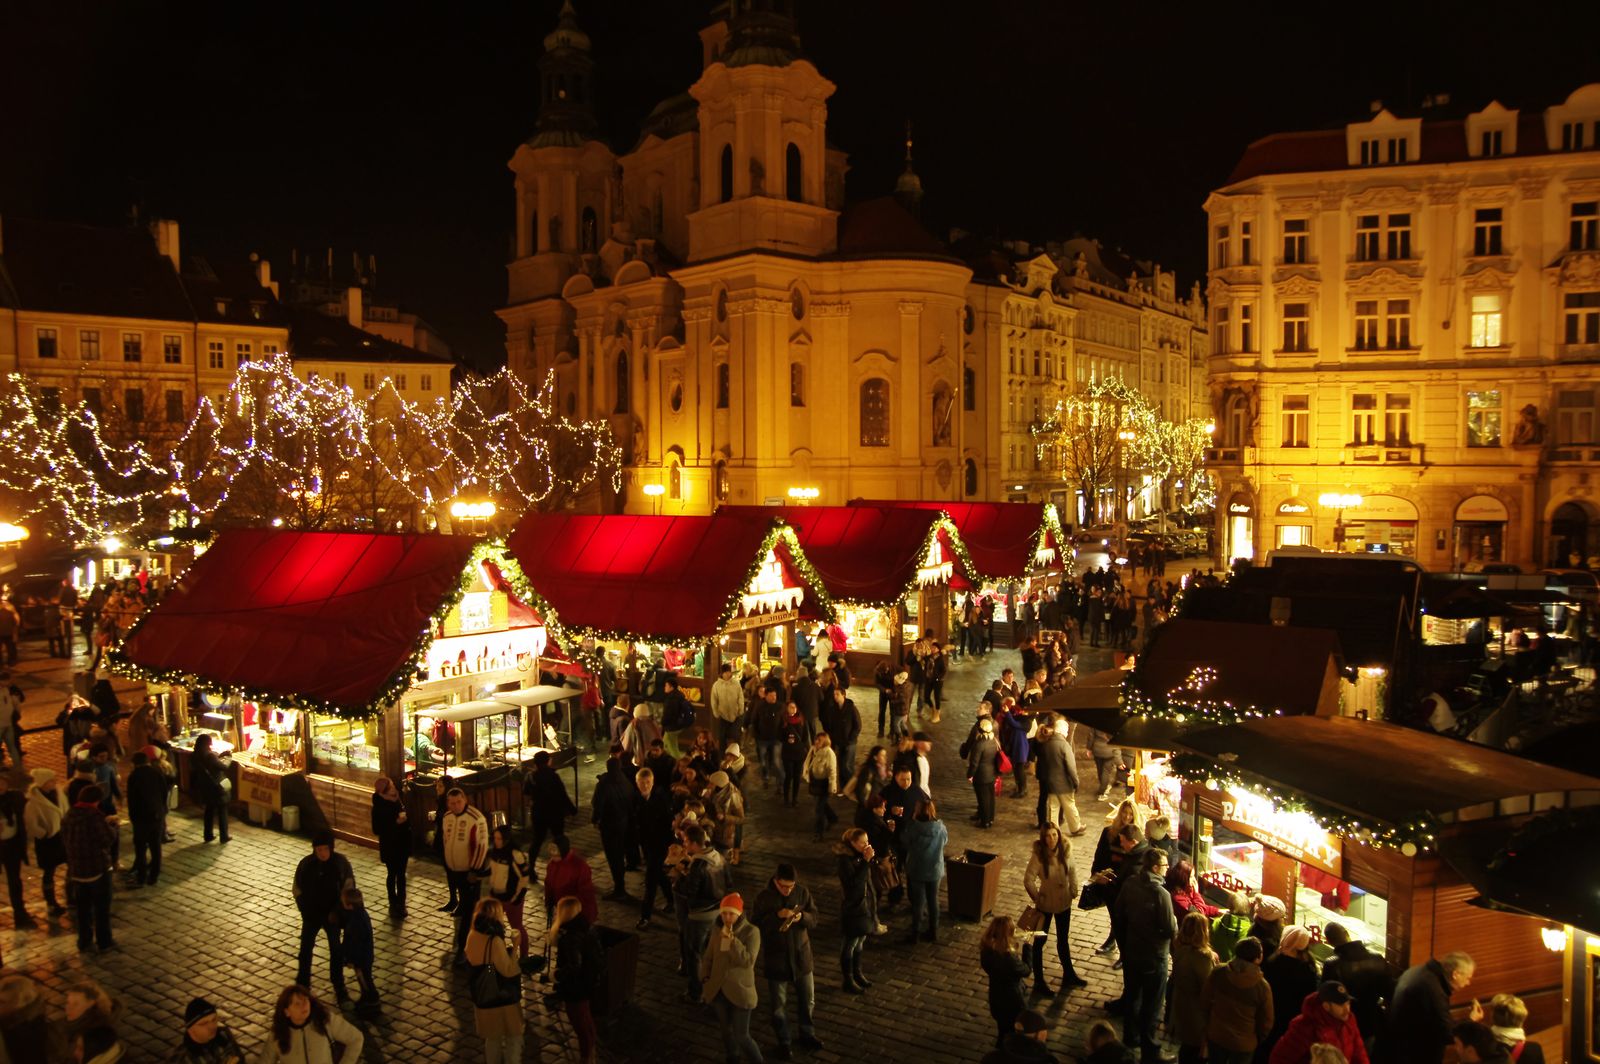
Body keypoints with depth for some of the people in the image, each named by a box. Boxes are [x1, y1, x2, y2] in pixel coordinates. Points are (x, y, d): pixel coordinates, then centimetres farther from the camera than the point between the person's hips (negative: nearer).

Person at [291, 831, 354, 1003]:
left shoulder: (341, 862, -16)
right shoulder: (306, 864, -14)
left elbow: (348, 888, -9)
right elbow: (298, 891, -4)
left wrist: (337, 911, -14)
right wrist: (306, 912, -6)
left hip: (333, 915, -1)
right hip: (311, 915, 1)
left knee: (337, 951, 8)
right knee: (305, 950, 13)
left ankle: (339, 987, 24)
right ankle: (302, 986, 33)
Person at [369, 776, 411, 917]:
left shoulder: (398, 801, -2)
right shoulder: (379, 807, -16)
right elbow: (377, 830, -19)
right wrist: (396, 822, -23)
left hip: (403, 843, 4)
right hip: (389, 845, -4)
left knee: (401, 874, 12)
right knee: (392, 874, 8)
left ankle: (401, 903, 24)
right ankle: (394, 904, 22)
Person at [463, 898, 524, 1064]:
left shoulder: (473, 935, -7)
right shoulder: (495, 941, -28)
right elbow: (509, 970, -23)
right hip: (503, 997, -7)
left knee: (492, 1037, 25)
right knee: (513, 1037, 13)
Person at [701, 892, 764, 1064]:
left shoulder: (751, 932, -14)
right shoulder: (718, 931, 0)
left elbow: (748, 961, -23)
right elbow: (708, 958, 13)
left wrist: (732, 939, -29)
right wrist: (705, 978, 3)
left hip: (740, 992, -4)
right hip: (719, 991, 5)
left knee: (741, 1036, -3)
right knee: (727, 1031, 17)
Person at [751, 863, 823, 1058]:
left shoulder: (802, 893, -9)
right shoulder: (764, 897, -15)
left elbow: (814, 919, -3)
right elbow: (755, 924, -15)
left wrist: (802, 917, -25)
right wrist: (777, 915, -28)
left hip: (801, 955, 2)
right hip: (775, 958, -2)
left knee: (808, 1000, 17)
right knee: (778, 1005, 10)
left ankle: (807, 1034, 40)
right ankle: (783, 1042, 30)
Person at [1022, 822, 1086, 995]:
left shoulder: (1065, 851, -13)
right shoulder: (1038, 856, -25)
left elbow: (1072, 871, 3)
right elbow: (1028, 880, -21)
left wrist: (1074, 891, 0)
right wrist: (1037, 898, -11)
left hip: (1064, 902, 4)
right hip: (1045, 904, -4)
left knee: (1063, 940, 23)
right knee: (1040, 941, 9)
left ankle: (1069, 975, 41)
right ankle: (1038, 981, 22)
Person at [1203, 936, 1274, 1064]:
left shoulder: (1219, 973, -16)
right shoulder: (1262, 986, -23)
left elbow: (1204, 1001, -3)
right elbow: (1266, 1022, -11)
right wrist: (1257, 1041, 10)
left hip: (1216, 1036, 3)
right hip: (1243, 1043, -3)